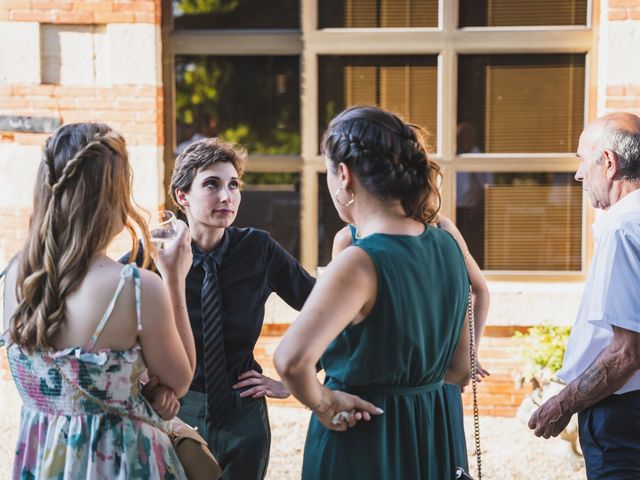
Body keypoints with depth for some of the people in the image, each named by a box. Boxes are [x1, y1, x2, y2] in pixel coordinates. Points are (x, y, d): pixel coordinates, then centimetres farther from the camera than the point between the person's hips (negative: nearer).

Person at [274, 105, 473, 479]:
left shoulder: (361, 263, -23)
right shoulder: (448, 247, -1)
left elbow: (291, 360, -35)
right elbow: (460, 370, 7)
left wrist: (322, 403, -18)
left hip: (361, 442, -6)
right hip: (434, 437, 7)